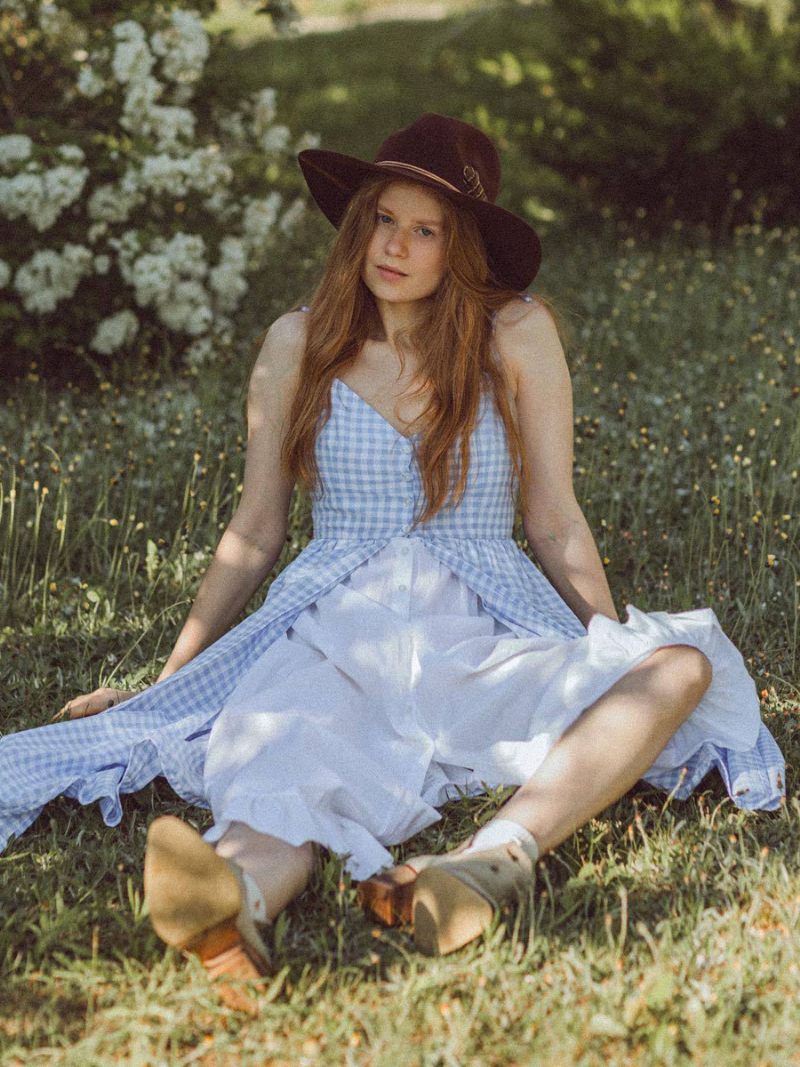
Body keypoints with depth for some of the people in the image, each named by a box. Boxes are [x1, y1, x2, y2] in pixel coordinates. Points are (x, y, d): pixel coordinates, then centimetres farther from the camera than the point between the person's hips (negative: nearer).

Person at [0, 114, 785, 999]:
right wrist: (164, 680, 12)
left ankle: (496, 856, -52)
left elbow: (554, 522, 9)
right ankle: (237, 898, -70)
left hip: (484, 628, 1)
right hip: (337, 625, 0)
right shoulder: (298, 345, 10)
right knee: (281, 760, -36)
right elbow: (255, 531, 15)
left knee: (684, 661, -29)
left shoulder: (516, 335, 6)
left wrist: (620, 652, 0)